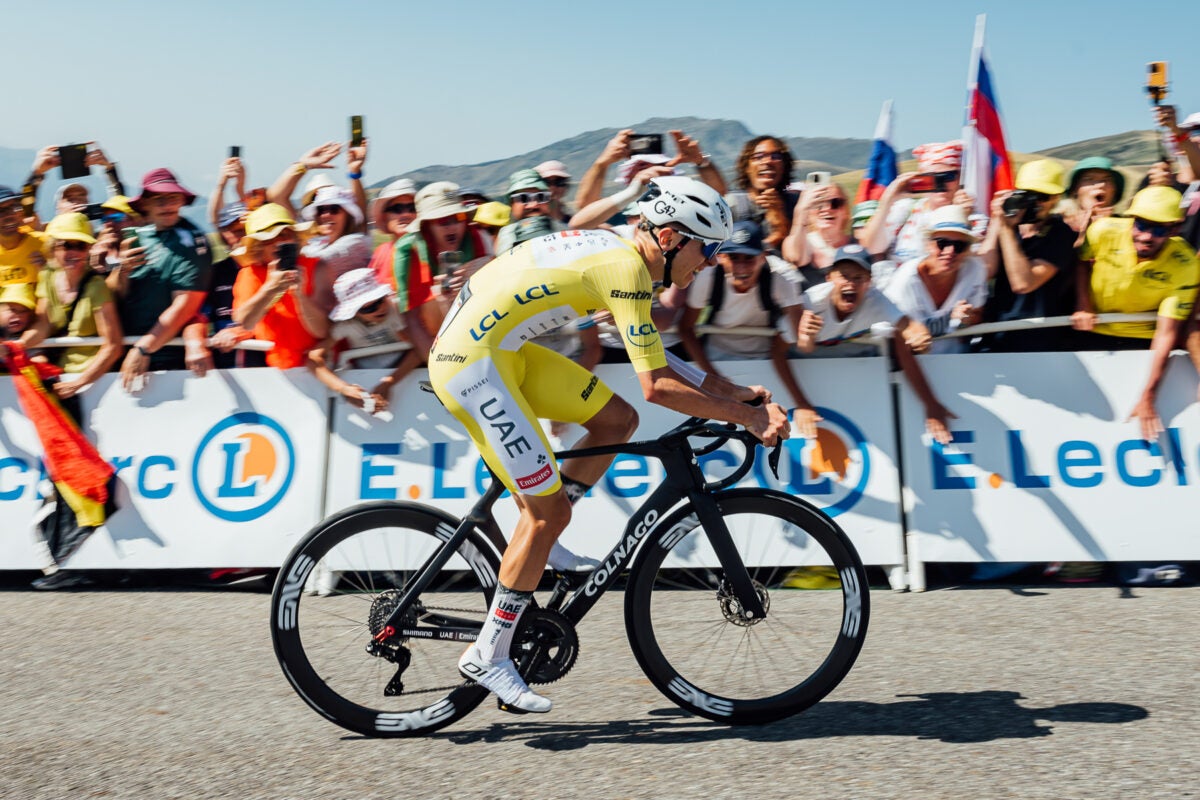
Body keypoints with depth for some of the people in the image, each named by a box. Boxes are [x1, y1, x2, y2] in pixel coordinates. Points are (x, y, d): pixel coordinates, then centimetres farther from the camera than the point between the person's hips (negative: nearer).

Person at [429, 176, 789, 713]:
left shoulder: (615, 250, 13)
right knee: (550, 509, -6)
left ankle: (528, 555, 14)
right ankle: (487, 656, 6)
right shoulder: (626, 267, -16)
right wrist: (746, 417, -11)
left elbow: (655, 356, 21)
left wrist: (730, 392, 16)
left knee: (617, 420, 9)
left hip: (501, 348, 10)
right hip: (472, 359, -10)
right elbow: (656, 385, -21)